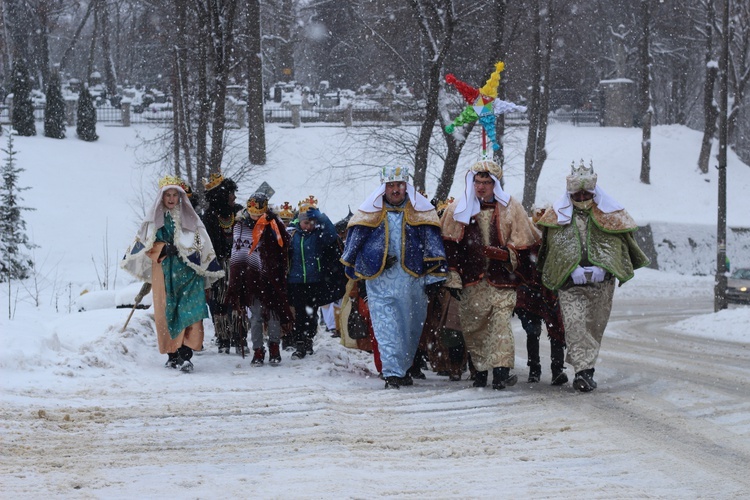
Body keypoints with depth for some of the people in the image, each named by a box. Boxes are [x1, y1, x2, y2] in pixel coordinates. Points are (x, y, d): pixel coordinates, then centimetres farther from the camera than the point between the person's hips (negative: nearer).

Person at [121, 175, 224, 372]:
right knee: (167, 311, -1)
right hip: (163, 271, 1)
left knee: (189, 310, -15)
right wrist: (165, 249, -11)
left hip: (187, 271, -1)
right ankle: (172, 353, 8)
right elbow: (146, 245, 5)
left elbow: (201, 245, 12)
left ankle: (185, 354, -22)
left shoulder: (189, 217, 11)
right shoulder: (154, 218, 11)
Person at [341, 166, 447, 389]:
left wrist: (434, 278, 3)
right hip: (380, 282, -1)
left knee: (411, 328, 10)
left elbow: (433, 247, 7)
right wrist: (354, 274, 19)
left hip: (413, 279, 1)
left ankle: (403, 369, 26)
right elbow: (353, 243, 14)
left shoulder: (420, 211, 5)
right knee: (387, 329, -10)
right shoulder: (370, 212, 4)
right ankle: (392, 374, -14)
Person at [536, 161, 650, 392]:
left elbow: (619, 244, 6)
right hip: (570, 283, -1)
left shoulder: (610, 214, 6)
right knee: (575, 324, -15)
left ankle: (583, 370, 18)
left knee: (595, 325, 6)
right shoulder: (557, 216, 6)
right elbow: (553, 249, 5)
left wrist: (602, 269, -8)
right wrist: (573, 271, -8)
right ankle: (584, 370, -20)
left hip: (601, 283, 1)